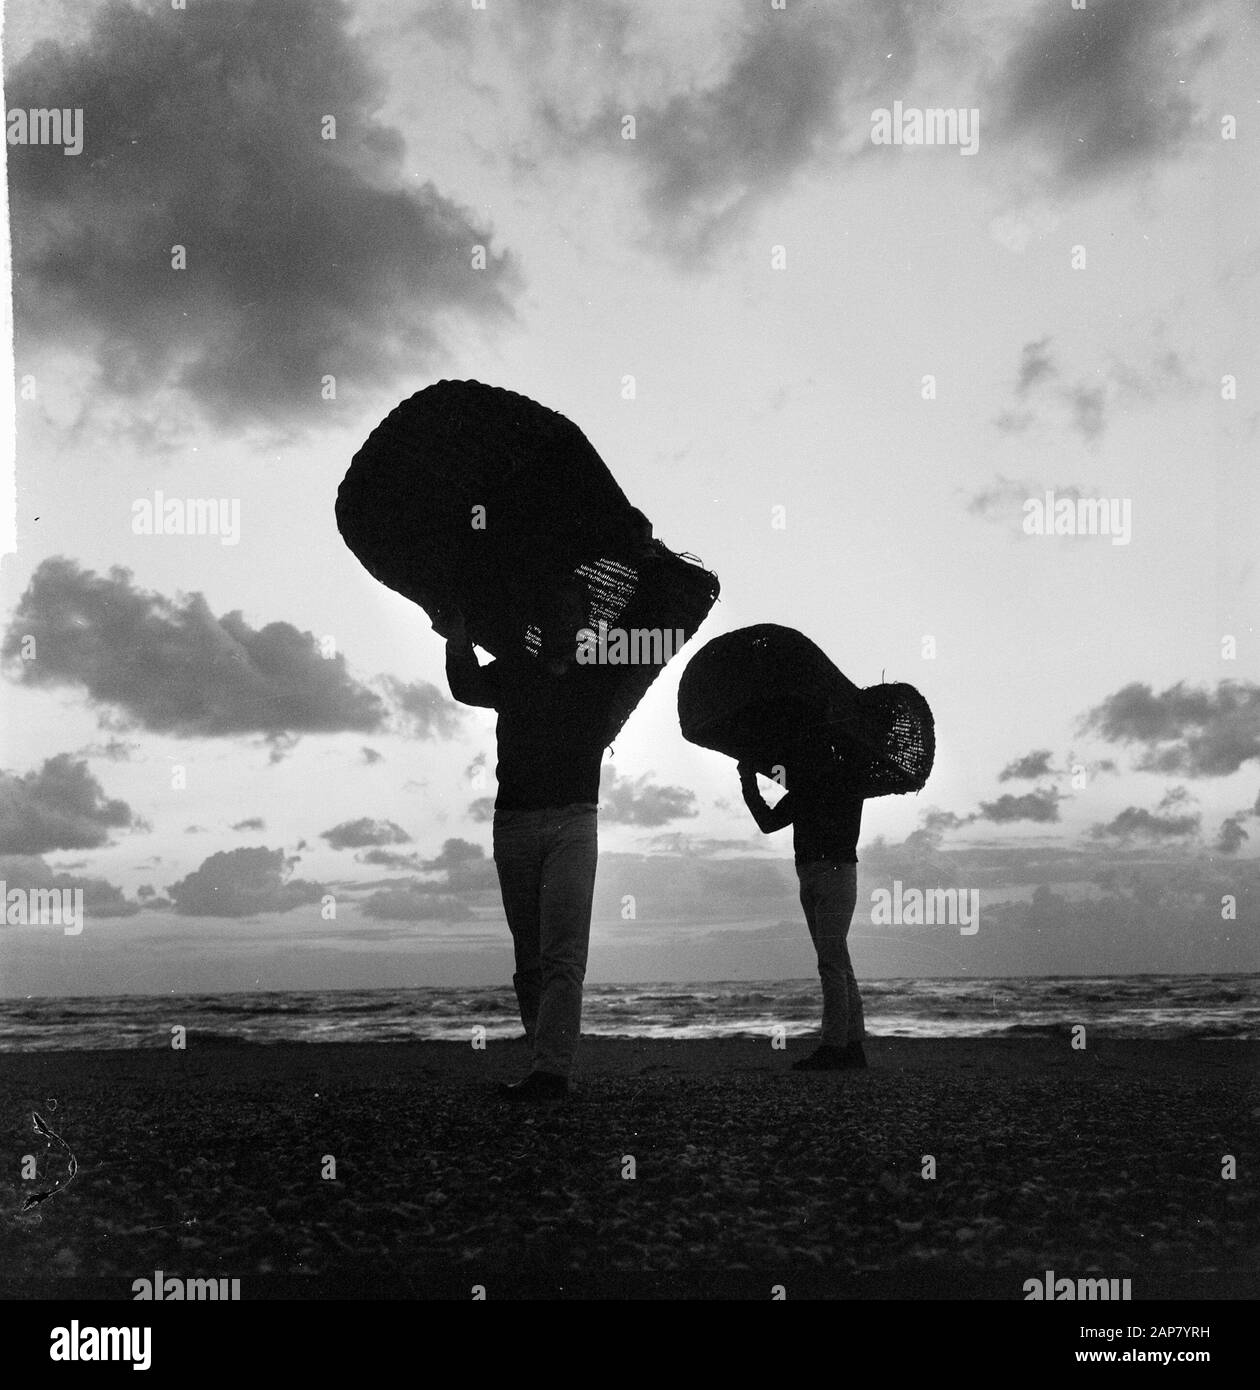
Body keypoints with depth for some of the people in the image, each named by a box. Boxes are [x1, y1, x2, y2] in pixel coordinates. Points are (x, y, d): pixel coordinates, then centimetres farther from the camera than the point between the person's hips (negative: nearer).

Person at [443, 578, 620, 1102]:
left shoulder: (602, 674, 13)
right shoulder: (512, 672, 14)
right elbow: (468, 689, 0)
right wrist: (458, 638, -13)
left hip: (573, 820, -2)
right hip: (514, 821, 2)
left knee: (562, 955, -15)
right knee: (529, 960, 6)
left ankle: (551, 1070, -23)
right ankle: (547, 1063, 13)